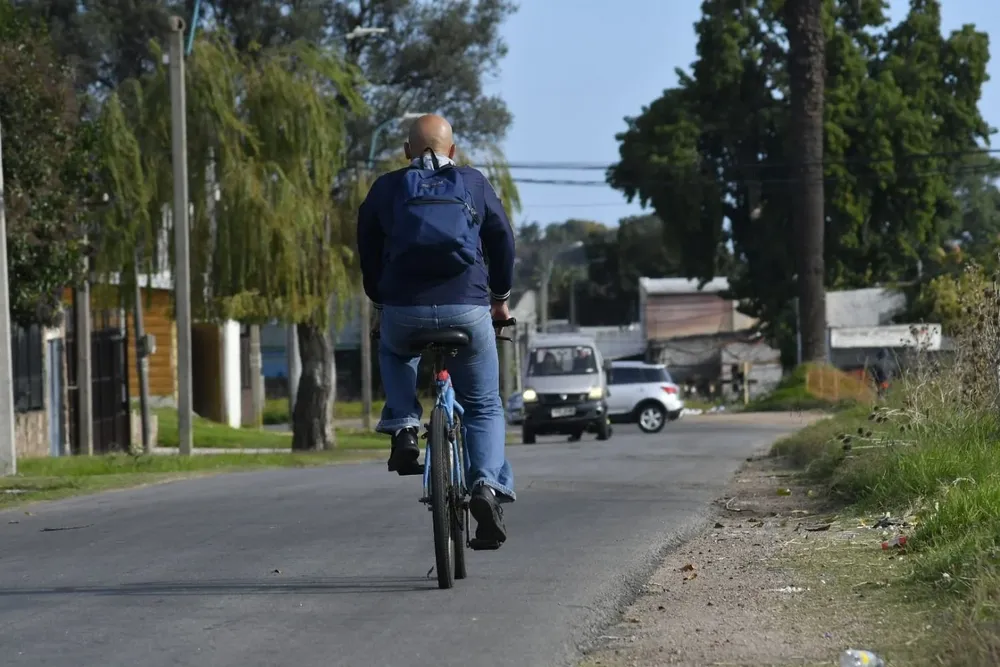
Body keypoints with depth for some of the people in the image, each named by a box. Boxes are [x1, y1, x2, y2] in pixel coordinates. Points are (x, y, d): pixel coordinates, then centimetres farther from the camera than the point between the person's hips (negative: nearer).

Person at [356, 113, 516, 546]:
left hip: (403, 311, 0)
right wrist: (501, 297, 32)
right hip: (467, 310, 0)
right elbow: (503, 242, 18)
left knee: (394, 351, 36)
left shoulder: (386, 188, 10)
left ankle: (403, 429, 14)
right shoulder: (474, 185, 11)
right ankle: (488, 484, -9)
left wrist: (379, 303, 30)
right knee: (484, 406, 14)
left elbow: (368, 252, 16)